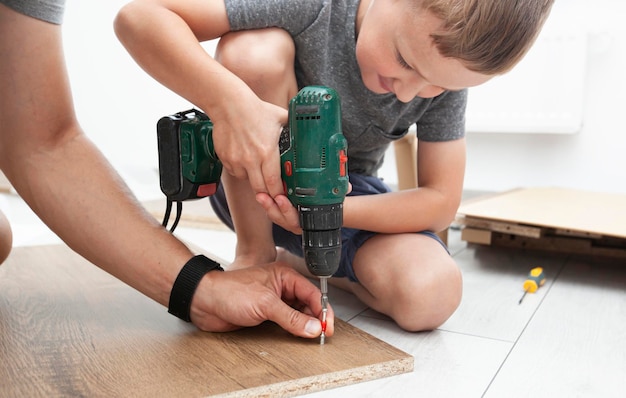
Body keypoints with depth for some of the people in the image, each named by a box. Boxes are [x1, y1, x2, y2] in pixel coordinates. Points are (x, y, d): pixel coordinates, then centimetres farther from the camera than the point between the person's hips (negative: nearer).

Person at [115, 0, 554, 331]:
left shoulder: (447, 66, -15)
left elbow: (440, 201, -15)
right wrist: (230, 101, -46)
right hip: (252, 184, -1)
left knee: (431, 295, -25)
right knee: (253, 49, -31)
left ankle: (296, 260, 5)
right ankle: (255, 253, -14)